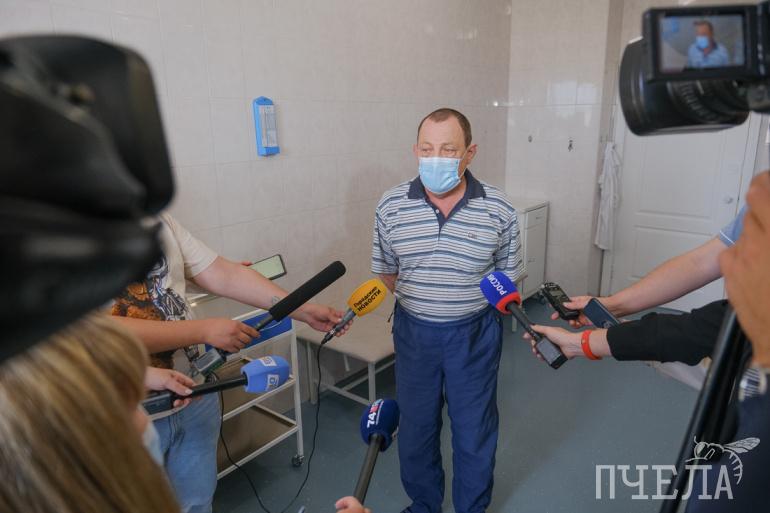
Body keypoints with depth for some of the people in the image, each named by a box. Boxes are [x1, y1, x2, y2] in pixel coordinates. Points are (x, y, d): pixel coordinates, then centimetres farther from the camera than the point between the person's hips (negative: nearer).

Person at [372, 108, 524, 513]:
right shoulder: (391, 206, -8)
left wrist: (474, 301, -8)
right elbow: (386, 272, 2)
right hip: (414, 332, 2)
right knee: (416, 425, 18)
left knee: (474, 429, 16)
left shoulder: (498, 210, -11)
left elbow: (508, 278, 0)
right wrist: (420, 301, -3)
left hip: (474, 334, -1)